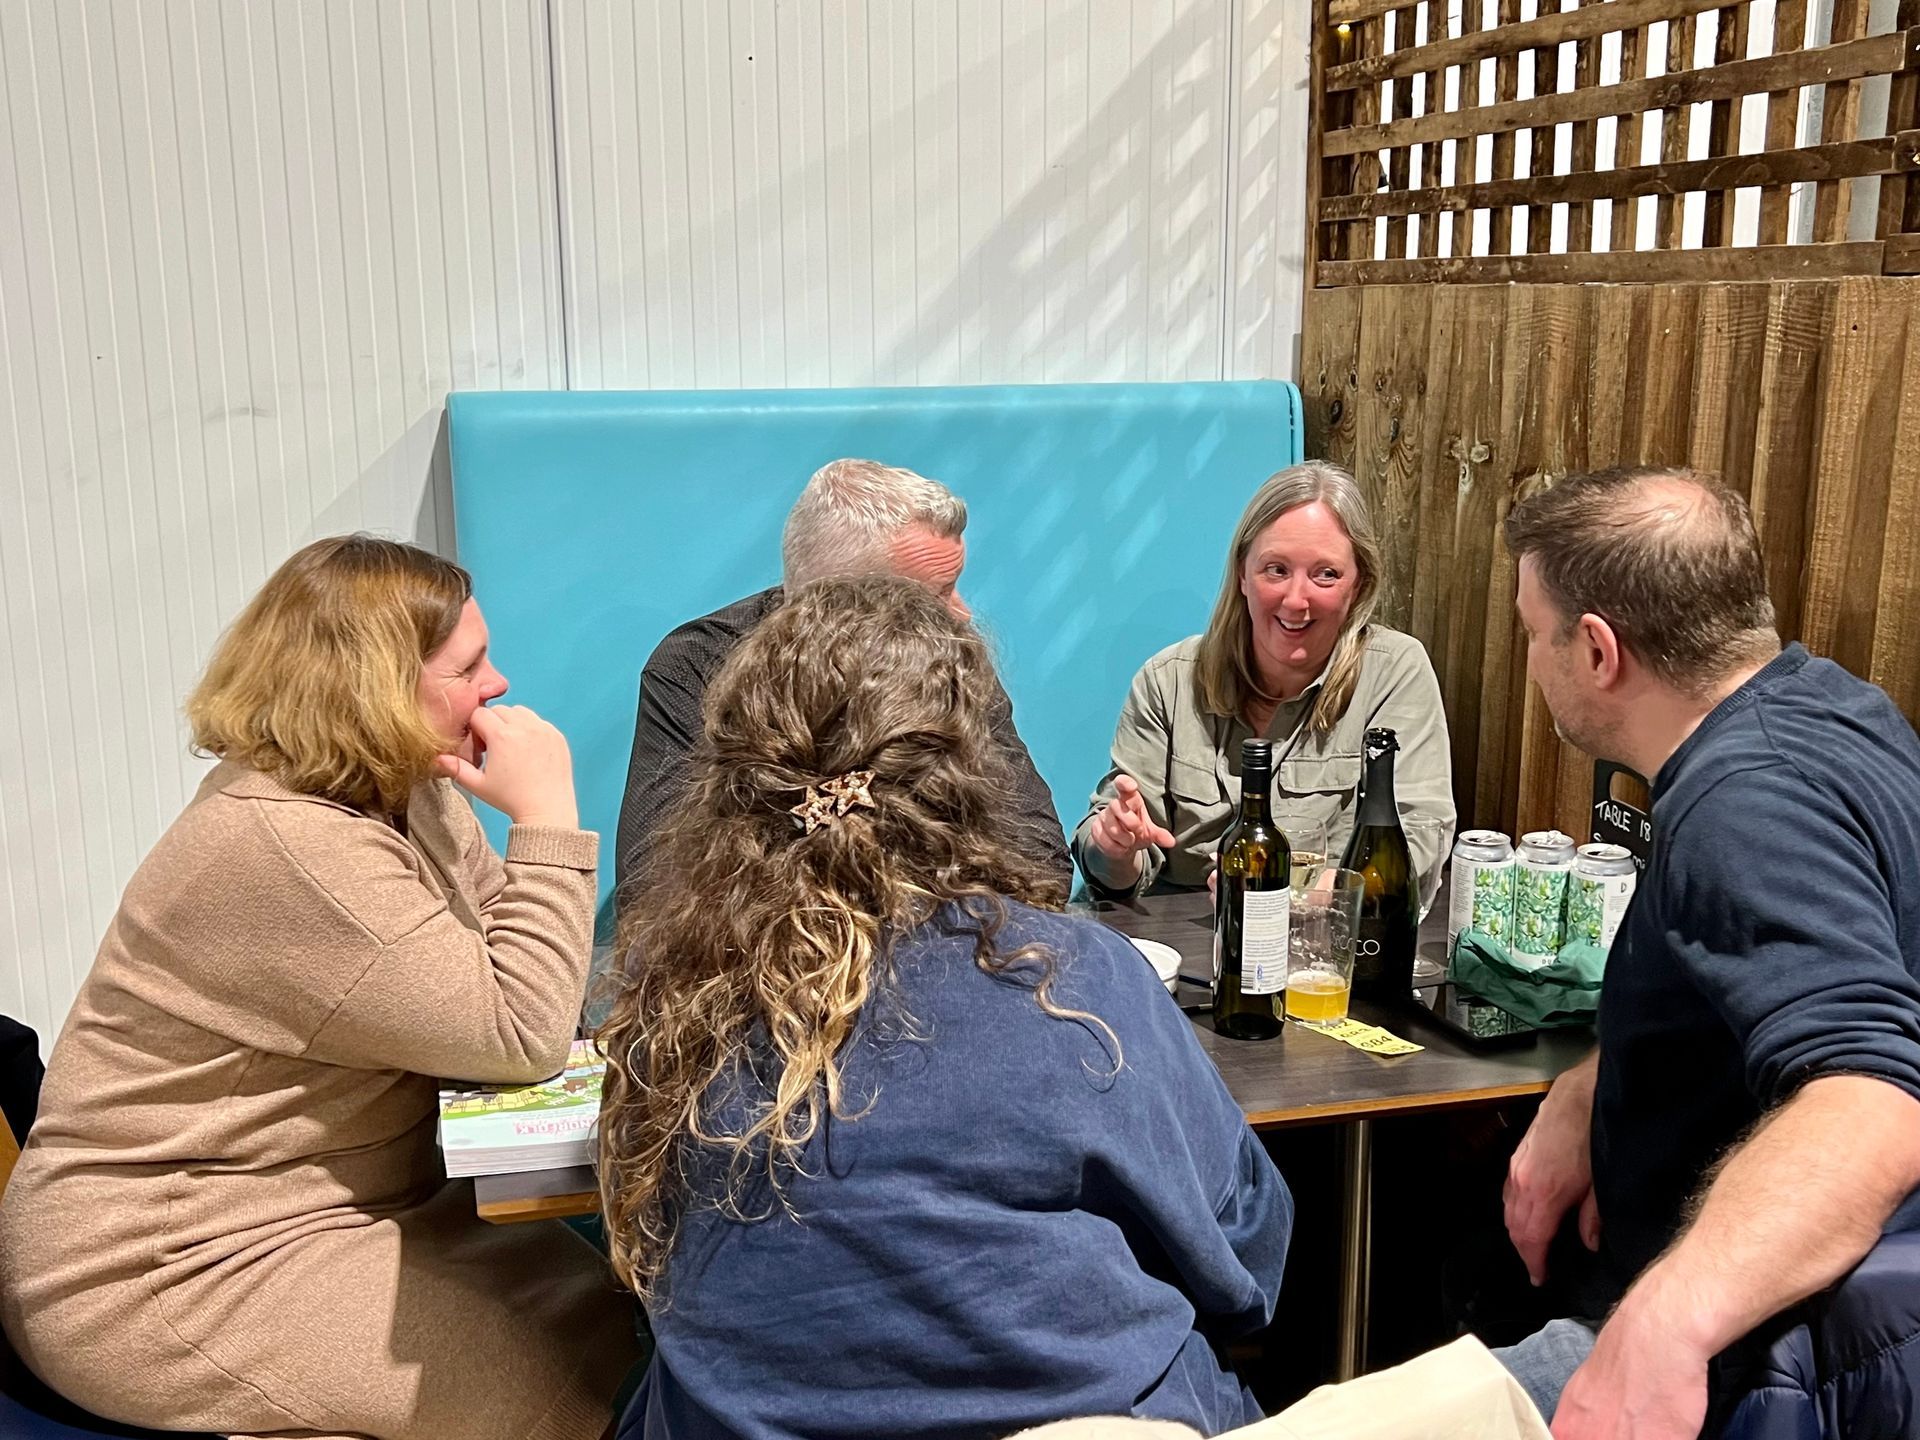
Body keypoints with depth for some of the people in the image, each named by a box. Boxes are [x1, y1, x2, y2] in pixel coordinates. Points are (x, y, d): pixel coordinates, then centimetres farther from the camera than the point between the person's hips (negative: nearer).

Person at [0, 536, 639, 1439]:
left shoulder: (401, 788, 3)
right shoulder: (286, 846, -26)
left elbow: (501, 972, 6)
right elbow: (521, 1037, -25)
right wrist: (546, 815, -22)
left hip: (322, 1208, 9)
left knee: (601, 1287, -2)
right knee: (586, 1357, -12)